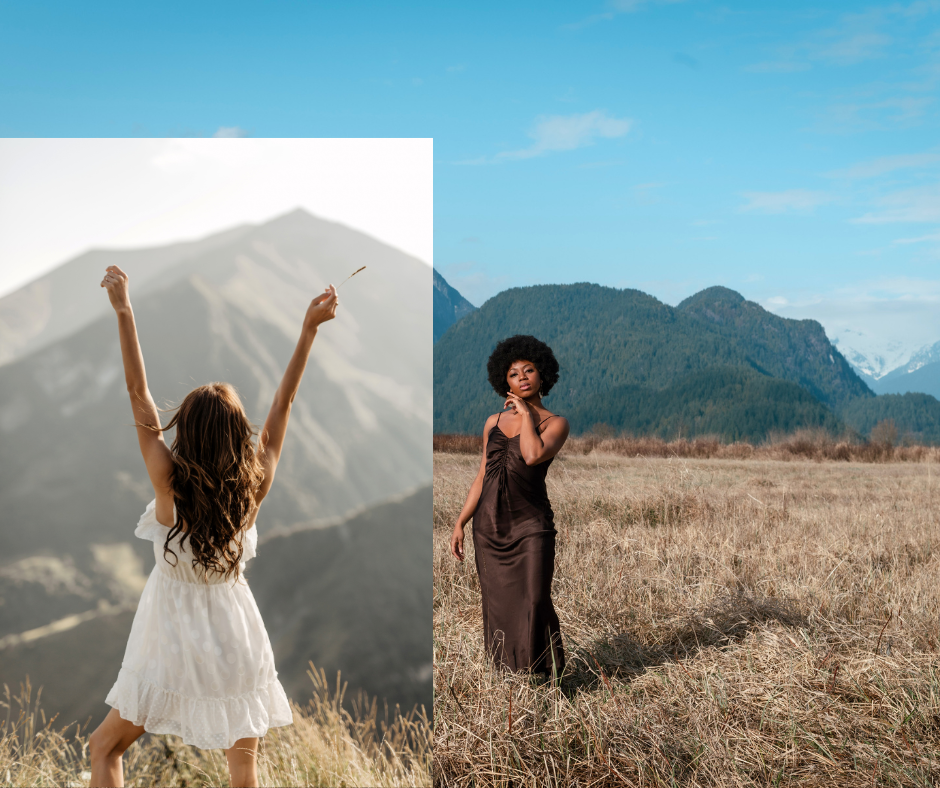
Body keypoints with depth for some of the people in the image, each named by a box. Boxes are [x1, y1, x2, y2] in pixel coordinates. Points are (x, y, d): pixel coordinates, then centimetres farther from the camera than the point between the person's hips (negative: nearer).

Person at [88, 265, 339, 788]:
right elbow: (284, 404, -5)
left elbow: (139, 394, -17)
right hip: (235, 643, 3)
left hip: (175, 644, -3)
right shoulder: (255, 487, -12)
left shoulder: (171, 484, -19)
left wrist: (124, 310, -16)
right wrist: (309, 329, -2)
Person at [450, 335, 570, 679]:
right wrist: (459, 524, 9)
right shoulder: (494, 422, 11)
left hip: (531, 525, -4)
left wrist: (526, 415, -10)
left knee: (534, 604, -11)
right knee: (499, 608, 6)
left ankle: (550, 677, 3)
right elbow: (482, 477, 14)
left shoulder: (555, 423, -2)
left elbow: (533, 455, -23)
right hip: (489, 525, 4)